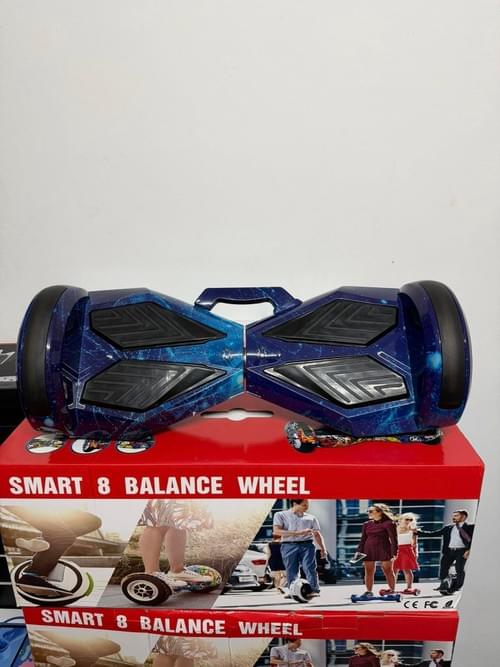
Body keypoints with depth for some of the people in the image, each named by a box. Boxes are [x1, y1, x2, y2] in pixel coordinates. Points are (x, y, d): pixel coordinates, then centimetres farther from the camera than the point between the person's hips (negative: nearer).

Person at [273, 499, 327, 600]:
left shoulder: (311, 518, 13)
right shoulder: (280, 515, 5)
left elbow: (317, 534, 16)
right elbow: (277, 531, -8)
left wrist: (323, 548, 1)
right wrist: (298, 533, -14)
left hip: (307, 545, 1)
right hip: (289, 546, -1)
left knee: (309, 568, -10)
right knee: (291, 570, 1)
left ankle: (314, 590, -9)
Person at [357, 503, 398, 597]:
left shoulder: (388, 523, -7)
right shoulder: (367, 524, 9)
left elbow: (393, 539, -8)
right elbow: (363, 539, 13)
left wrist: (394, 553, -14)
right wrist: (359, 552, 7)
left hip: (384, 550, -5)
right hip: (369, 550, 5)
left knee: (388, 571, 2)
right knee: (368, 572, 5)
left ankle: (392, 590, 14)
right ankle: (369, 591, 14)